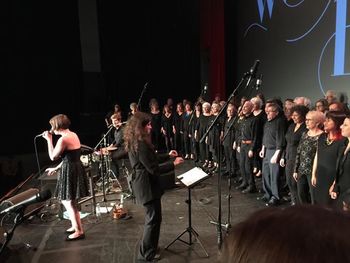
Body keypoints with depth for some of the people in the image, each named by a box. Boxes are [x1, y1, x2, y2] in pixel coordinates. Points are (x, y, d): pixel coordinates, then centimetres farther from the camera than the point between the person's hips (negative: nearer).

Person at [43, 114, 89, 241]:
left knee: (69, 203, 3)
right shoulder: (73, 135, 9)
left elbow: (53, 157, -9)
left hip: (69, 171, -9)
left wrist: (49, 140, -2)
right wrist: (56, 168, 23)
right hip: (77, 168, 9)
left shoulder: (63, 139, -19)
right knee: (66, 199, 21)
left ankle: (79, 231, 13)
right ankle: (75, 225, 33)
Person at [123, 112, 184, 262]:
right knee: (153, 219, 4)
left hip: (144, 184, 11)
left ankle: (150, 247, 38)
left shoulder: (136, 142, 8)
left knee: (152, 217, 23)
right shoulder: (141, 144, -24)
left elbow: (151, 159, 19)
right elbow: (153, 169, -23)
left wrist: (168, 155, 16)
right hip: (147, 186, -11)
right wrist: (173, 164, -15)